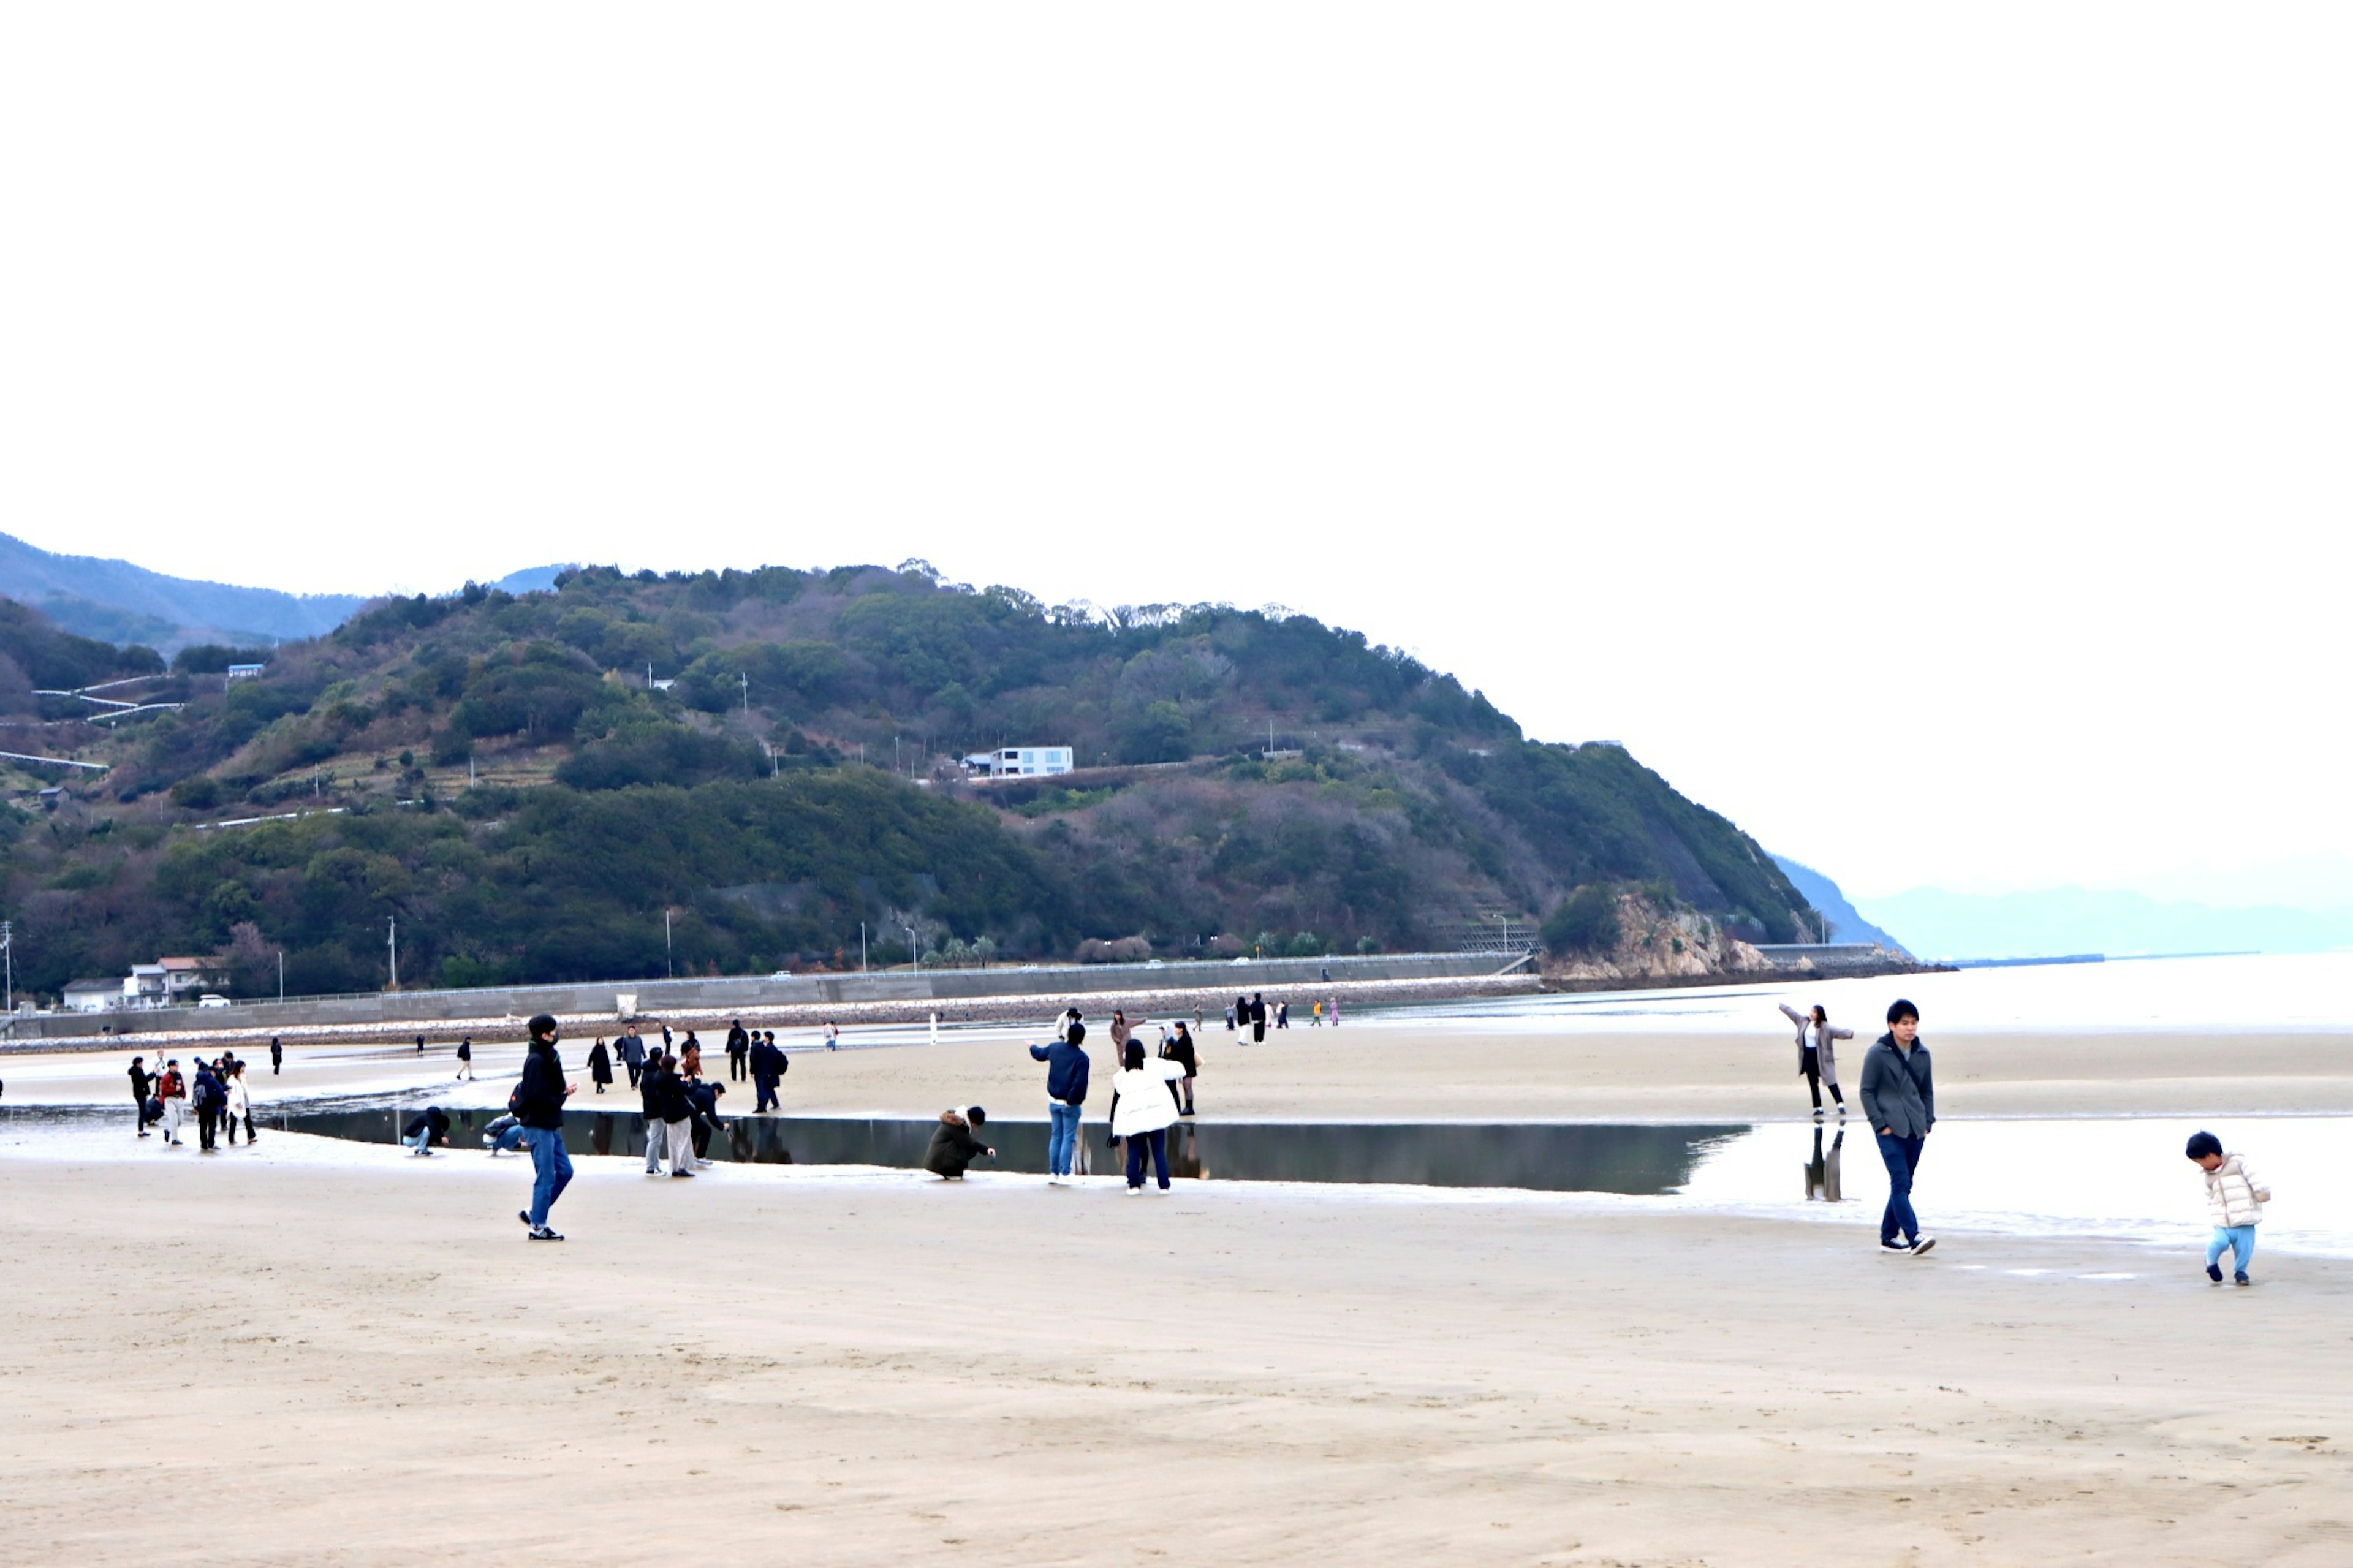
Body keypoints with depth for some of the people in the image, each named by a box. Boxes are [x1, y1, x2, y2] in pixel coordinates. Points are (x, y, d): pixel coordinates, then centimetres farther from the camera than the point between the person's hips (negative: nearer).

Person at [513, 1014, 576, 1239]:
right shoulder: (536, 1061, -17)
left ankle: (533, 1212, 20)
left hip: (550, 1126, 10)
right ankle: (538, 1227, 5)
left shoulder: (547, 1058, 13)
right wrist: (562, 1097, -13)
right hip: (539, 1126, -10)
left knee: (564, 1171, 12)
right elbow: (536, 1097, -23)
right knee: (546, 1177, -4)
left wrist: (564, 1091, -4)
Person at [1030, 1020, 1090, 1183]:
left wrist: (1032, 1046, 44)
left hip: (1054, 1101, 6)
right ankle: (1064, 1174, 0)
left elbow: (1038, 1054, 21)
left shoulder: (1055, 1048, 0)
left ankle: (1053, 1173, 15)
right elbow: (1080, 1083, -26)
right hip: (1070, 1105, -6)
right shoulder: (1082, 1058, -19)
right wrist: (1073, 1100, -12)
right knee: (1068, 1138, 0)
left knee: (1055, 1136, 13)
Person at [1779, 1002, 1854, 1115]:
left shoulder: (1824, 1027, -13)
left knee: (1830, 1081, -7)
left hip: (1821, 1058, -6)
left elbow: (1837, 1032, -24)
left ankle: (1841, 1104, -6)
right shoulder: (1803, 1021, 4)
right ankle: (1818, 1107, 15)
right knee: (1813, 1083, 9)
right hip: (1808, 1056, 6)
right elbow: (1791, 1012, 17)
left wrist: (1849, 1033, -41)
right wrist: (1782, 1006, 30)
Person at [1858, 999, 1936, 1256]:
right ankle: (1913, 1237, -22)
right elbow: (1867, 1092, -3)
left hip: (1916, 1131, 5)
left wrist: (1927, 1122, 9)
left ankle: (1888, 1237, 17)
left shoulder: (1922, 1054, 10)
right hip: (1890, 1130, -5)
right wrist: (1880, 1124, -9)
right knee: (1900, 1183, -14)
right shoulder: (1877, 1054, -5)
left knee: (1903, 1186, 8)